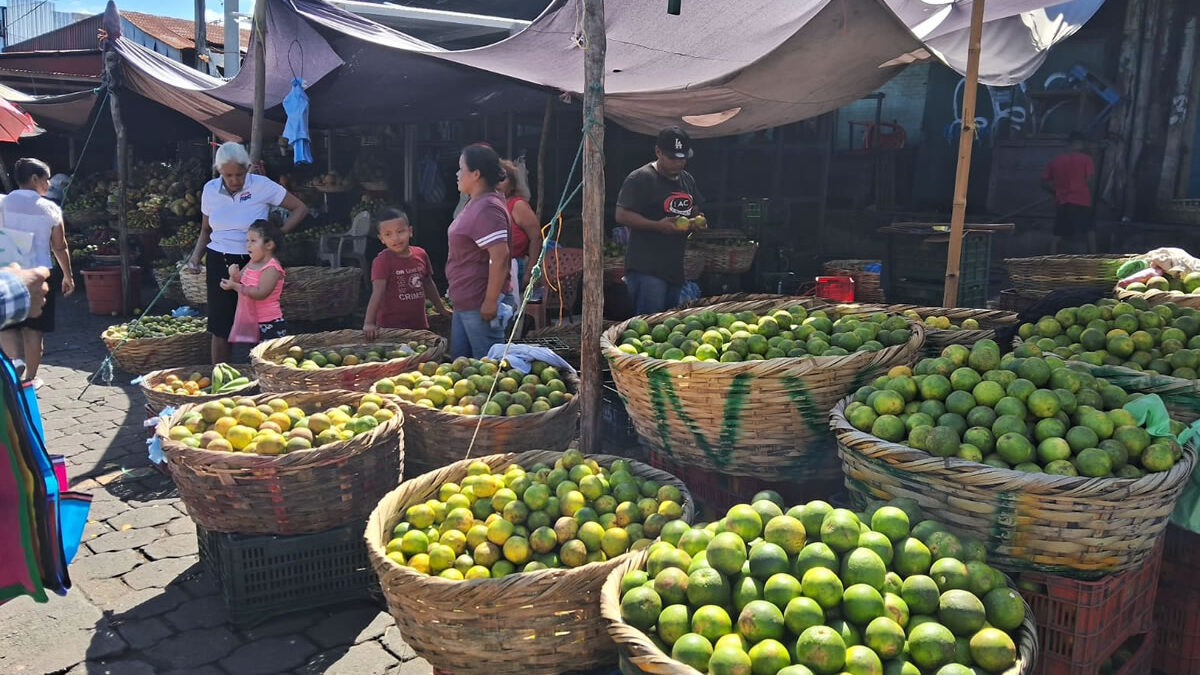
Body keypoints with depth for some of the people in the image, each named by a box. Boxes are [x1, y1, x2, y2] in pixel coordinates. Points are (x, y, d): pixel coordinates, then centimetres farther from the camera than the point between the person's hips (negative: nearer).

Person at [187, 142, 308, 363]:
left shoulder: (262, 185, -7)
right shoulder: (210, 189, 4)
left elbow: (300, 209, -3)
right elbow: (206, 230, 16)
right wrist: (196, 256, 0)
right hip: (219, 262, 3)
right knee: (220, 327, 2)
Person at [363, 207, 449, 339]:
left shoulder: (421, 254, 3)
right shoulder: (382, 261, -13)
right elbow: (378, 292, -23)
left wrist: (441, 309, 26)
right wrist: (369, 323, -32)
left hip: (419, 323, 5)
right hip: (391, 327, -5)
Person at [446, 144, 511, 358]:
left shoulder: (487, 209, -19)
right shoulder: (475, 204, 14)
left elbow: (501, 257, -27)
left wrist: (491, 302, -25)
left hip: (479, 306, -11)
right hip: (464, 302, 11)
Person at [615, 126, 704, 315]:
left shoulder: (687, 180, 17)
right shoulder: (639, 179, -8)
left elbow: (695, 210, 28)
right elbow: (622, 215, -14)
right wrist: (658, 225, -24)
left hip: (676, 268, 8)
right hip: (647, 269, -8)